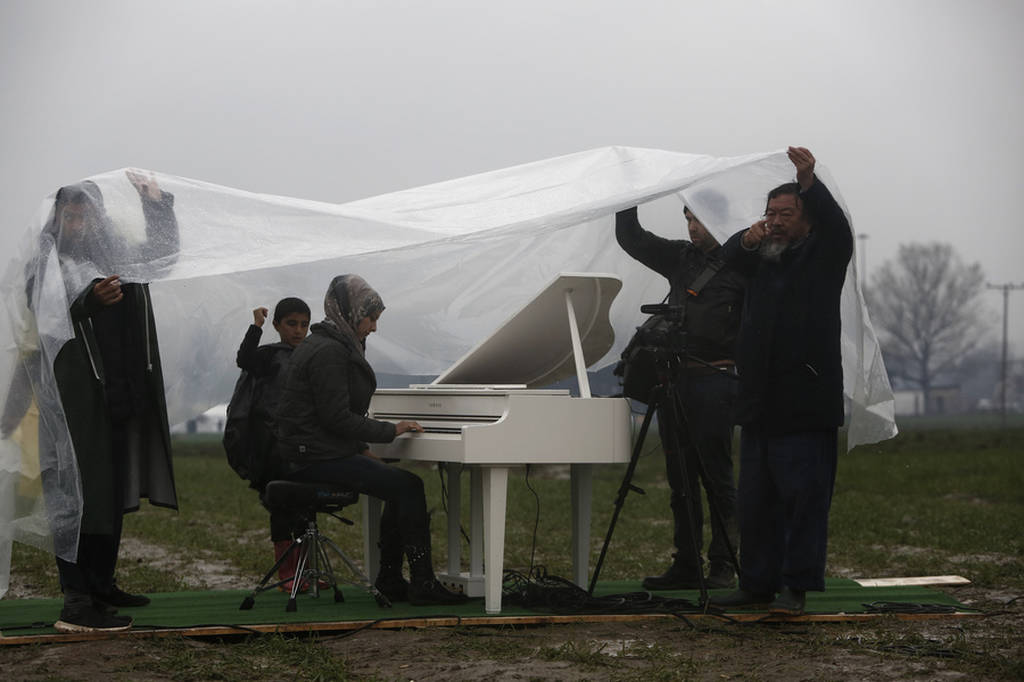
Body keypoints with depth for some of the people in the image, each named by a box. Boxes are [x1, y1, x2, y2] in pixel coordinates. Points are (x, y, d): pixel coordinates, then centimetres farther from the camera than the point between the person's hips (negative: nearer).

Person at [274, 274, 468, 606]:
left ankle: (389, 579, 16)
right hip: (318, 458, -11)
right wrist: (391, 430, -12)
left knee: (401, 486, 15)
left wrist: (363, 449, 14)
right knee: (409, 486, -14)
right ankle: (423, 584, -12)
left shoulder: (325, 345, 17)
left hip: (319, 452, 11)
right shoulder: (328, 352, -17)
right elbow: (337, 418, -21)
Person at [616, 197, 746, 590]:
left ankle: (723, 567, 2)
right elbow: (631, 238, 17)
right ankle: (686, 565, 13)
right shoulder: (680, 257, 15)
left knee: (716, 477, -4)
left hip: (713, 382, -6)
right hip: (673, 379, 6)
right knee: (680, 480, 8)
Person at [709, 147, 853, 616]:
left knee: (804, 496, -7)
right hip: (760, 402, 6)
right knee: (756, 499, 9)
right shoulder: (763, 259, 18)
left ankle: (797, 586, -4)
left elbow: (837, 226, -15)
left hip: (806, 405, -6)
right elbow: (731, 257, 9)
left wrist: (808, 181, -32)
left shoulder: (823, 255, 1)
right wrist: (747, 239, -14)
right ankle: (758, 583, 16)